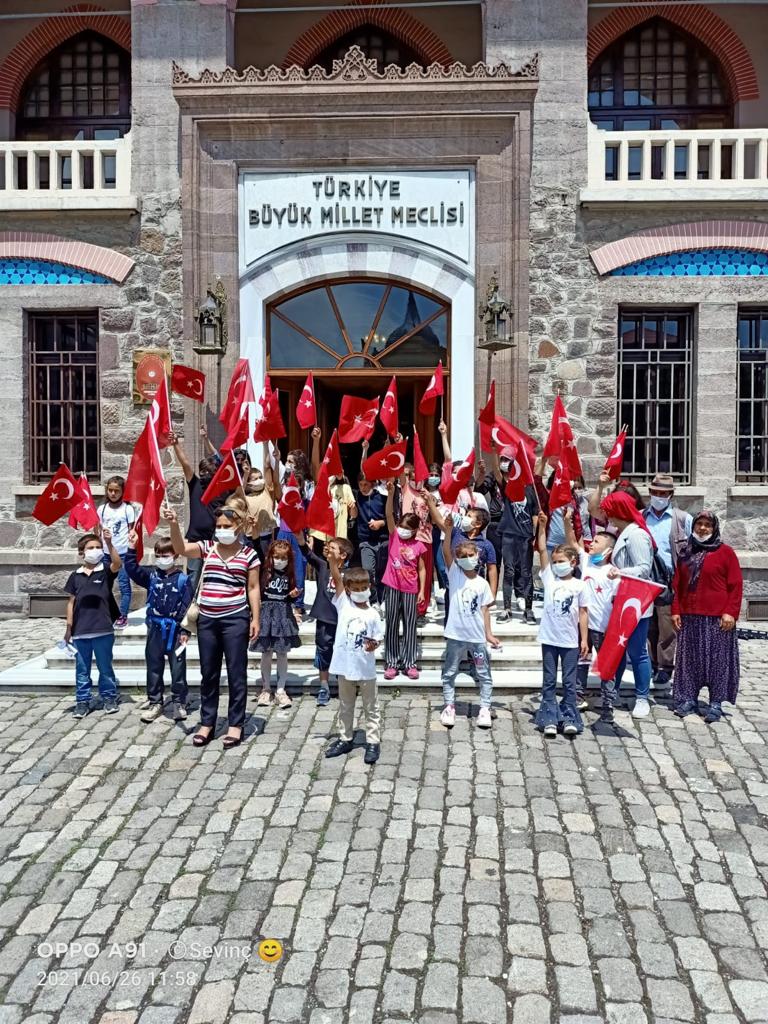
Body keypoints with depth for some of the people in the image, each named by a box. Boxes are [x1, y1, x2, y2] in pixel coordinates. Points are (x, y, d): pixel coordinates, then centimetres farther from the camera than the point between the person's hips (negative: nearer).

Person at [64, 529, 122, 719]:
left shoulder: (106, 571, -1)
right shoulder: (76, 575, 6)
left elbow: (118, 564, -24)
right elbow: (71, 602, 9)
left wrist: (109, 543, -36)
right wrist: (69, 628, 7)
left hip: (103, 630, -2)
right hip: (80, 631, 2)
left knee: (105, 667, 9)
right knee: (82, 669, 11)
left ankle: (109, 697, 23)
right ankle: (82, 701, 21)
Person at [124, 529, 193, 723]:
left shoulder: (182, 579, -5)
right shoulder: (151, 575, 5)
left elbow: (187, 605, -6)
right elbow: (132, 569, -6)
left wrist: (185, 630, -9)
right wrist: (132, 548, -17)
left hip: (175, 629, -3)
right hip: (155, 628, 3)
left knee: (178, 667, 5)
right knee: (154, 667, 11)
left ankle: (179, 703, 16)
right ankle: (155, 702, 23)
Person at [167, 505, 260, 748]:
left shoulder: (249, 554, -1)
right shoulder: (207, 547, 6)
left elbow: (253, 588, 0)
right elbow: (181, 549, -10)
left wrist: (256, 619, -4)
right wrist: (174, 525, -24)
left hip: (235, 619, -3)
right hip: (207, 619, 3)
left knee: (236, 673, 4)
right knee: (208, 674, 13)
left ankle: (235, 724, 15)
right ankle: (207, 723, 25)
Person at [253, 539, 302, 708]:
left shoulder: (289, 575, 3)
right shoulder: (264, 573, -5)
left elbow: (291, 597, 11)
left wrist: (294, 594, -8)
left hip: (283, 614, 2)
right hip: (267, 612, -2)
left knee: (282, 653, 4)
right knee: (266, 653, 6)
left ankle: (281, 690, 12)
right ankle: (266, 689, 19)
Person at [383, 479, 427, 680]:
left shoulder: (418, 546, 0)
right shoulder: (394, 536, 0)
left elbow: (422, 569, 5)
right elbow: (389, 515, -13)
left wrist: (422, 590, -1)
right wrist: (391, 494, -26)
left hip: (411, 590, 0)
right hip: (393, 587, 0)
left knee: (410, 627, 7)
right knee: (392, 626, 6)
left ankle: (409, 663, 16)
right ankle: (392, 663, 14)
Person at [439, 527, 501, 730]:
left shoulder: (482, 583, 3)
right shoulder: (454, 574, -2)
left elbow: (485, 609, 5)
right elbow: (446, 551, -16)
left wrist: (489, 633, -1)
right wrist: (448, 528, -29)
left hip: (477, 636, 1)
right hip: (455, 634, -1)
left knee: (484, 675, 7)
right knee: (449, 674, 9)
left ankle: (484, 709, 19)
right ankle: (449, 707, 23)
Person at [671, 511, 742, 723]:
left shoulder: (725, 552, -1)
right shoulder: (686, 554, 12)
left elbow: (736, 585, -5)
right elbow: (677, 585, 13)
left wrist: (730, 612, -11)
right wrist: (675, 611, 5)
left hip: (717, 617, -4)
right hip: (688, 617, 4)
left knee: (717, 659, 1)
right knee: (689, 658, 7)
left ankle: (716, 703, 6)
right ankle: (688, 699, 15)